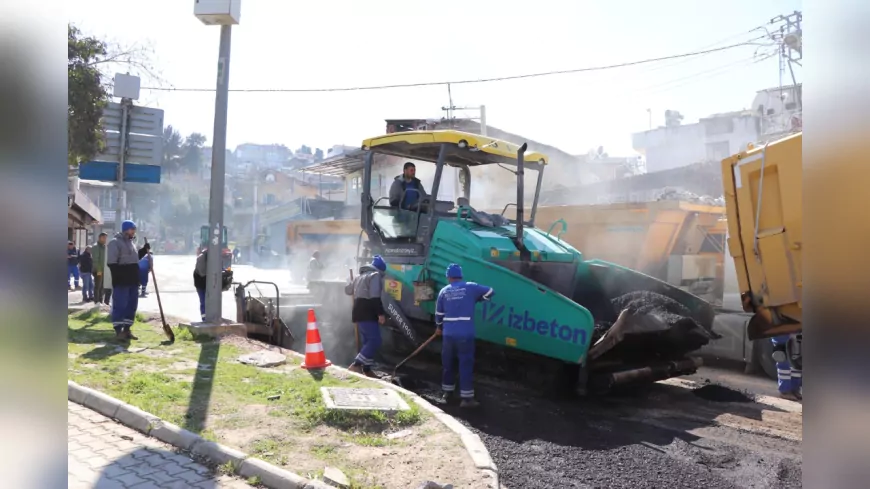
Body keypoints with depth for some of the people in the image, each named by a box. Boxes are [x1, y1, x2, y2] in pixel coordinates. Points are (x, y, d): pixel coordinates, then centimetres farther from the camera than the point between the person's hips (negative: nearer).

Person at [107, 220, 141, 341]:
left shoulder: (131, 243, 19)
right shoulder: (115, 243, -8)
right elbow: (112, 263, -15)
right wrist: (118, 277, -21)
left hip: (132, 280, 9)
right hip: (122, 280, -9)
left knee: (132, 305, 10)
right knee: (120, 305, -6)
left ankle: (127, 329, 18)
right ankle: (118, 331, -1)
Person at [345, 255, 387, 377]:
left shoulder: (360, 276, 21)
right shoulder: (375, 275, -6)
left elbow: (347, 290, 28)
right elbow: (375, 297, -18)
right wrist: (380, 313, -21)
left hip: (359, 311, 10)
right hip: (367, 313, -10)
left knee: (368, 341, 14)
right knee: (375, 340, -13)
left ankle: (366, 369, 14)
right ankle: (356, 365, -20)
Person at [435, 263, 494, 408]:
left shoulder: (444, 291, 8)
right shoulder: (470, 287, 0)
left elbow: (439, 313, 14)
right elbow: (490, 292, 5)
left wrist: (439, 327, 31)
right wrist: (476, 299, 21)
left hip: (448, 333, 3)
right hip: (465, 334, -3)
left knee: (448, 363, 17)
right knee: (466, 364, -1)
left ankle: (447, 391, 29)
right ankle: (466, 398, -2)